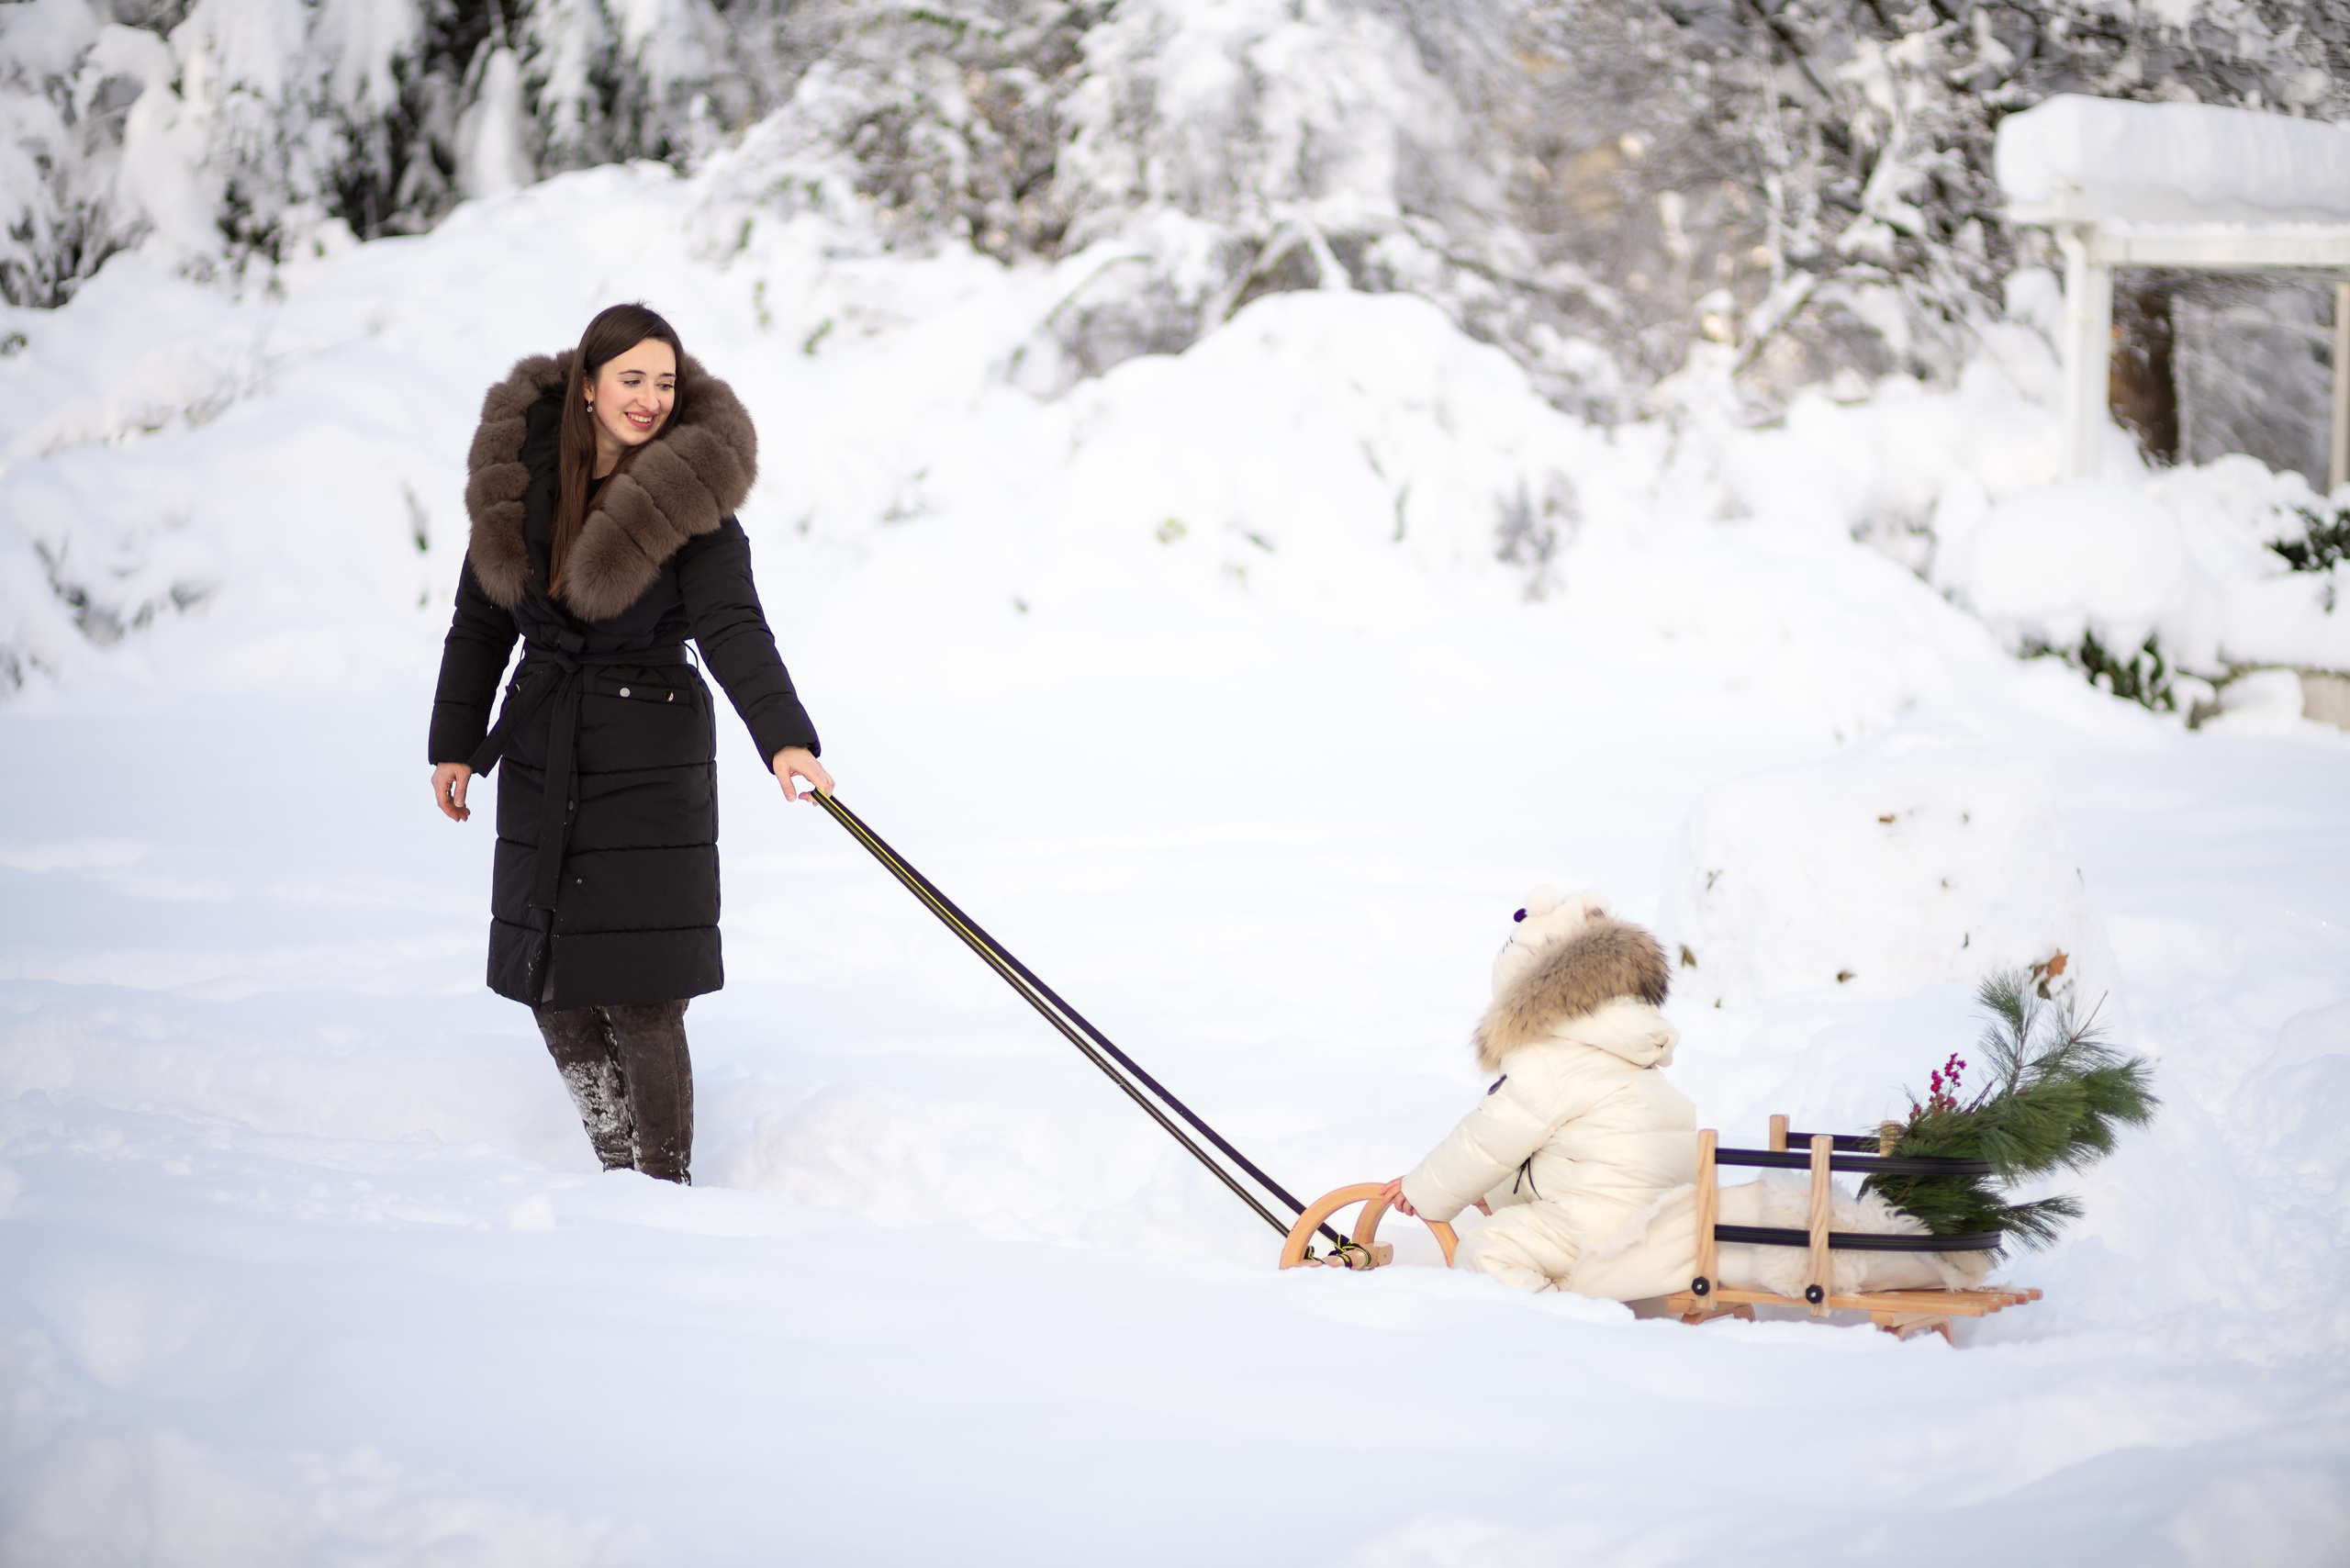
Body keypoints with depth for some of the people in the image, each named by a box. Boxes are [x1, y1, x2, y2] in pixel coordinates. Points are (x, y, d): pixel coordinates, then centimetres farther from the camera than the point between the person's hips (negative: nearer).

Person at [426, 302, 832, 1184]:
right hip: (543, 762, 5)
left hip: (649, 763, -5)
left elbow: (733, 629, -22)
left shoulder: (689, 495, -10)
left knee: (642, 998, -8)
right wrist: (454, 742, 8)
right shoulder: (520, 471, 2)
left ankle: (667, 1191, 4)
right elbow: (481, 624, 12)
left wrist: (782, 738, -36)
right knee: (552, 989, 9)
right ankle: (619, 1173, 24)